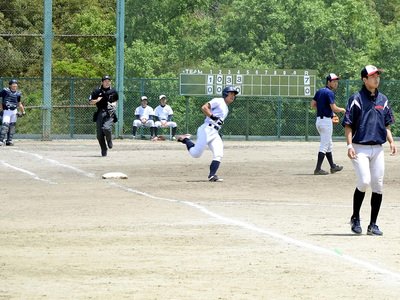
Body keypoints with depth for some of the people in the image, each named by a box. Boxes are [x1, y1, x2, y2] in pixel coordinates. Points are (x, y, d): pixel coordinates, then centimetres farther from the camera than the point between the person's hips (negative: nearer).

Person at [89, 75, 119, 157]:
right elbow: (90, 101, 7)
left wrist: (113, 104, 3)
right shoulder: (97, 91, 3)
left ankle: (109, 140, 9)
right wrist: (97, 100, -12)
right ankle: (104, 150, 14)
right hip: (100, 113, 1)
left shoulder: (113, 91, 8)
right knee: (99, 133, -2)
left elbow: (116, 100, 25)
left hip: (109, 113, -1)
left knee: (106, 128, -24)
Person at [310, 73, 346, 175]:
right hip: (326, 120, -9)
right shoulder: (329, 93, -15)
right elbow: (334, 108, -19)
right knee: (324, 146, -6)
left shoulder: (319, 91, 11)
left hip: (319, 120, 9)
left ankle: (333, 166, 26)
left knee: (329, 144, 19)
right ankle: (318, 169, -8)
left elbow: (312, 104, 15)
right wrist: (342, 110, -1)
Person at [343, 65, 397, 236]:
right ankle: (355, 218, 3)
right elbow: (348, 124, -5)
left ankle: (373, 225, 9)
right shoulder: (356, 99, -3)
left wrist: (391, 141, 4)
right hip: (360, 148, -5)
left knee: (378, 186, 0)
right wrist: (349, 145, -16)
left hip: (378, 149, 5)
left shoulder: (383, 100, 13)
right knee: (364, 181, -18)